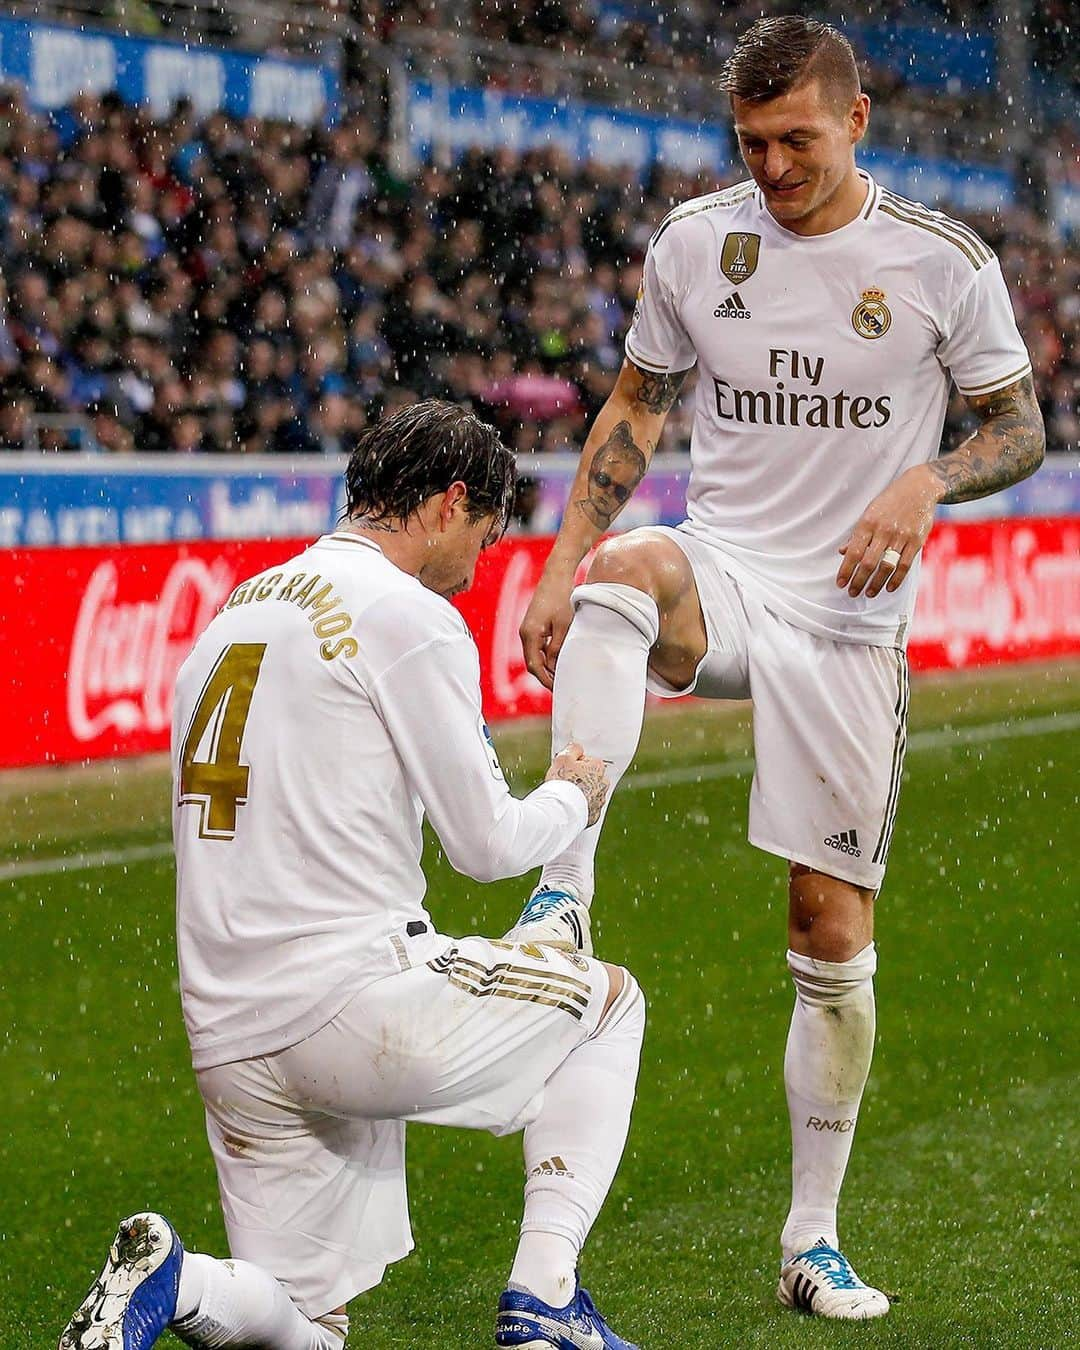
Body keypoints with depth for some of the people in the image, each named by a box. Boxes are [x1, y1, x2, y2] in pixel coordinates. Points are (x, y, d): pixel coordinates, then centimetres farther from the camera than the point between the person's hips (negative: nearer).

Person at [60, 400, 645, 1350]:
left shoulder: (236, 613, 18)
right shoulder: (410, 615, -7)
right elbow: (486, 844, -3)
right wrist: (572, 798, 16)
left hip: (228, 1038, 7)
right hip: (352, 1005, -7)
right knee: (610, 1001, 18)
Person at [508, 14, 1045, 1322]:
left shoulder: (944, 264, -3)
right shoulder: (691, 242, 3)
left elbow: (1019, 428, 5)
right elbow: (635, 408, 13)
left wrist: (925, 482, -16)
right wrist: (564, 566, 4)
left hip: (848, 621, -1)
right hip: (723, 572, 1)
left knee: (831, 933, 1)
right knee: (625, 571, -38)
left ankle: (813, 1242, 14)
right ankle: (563, 890, -45)